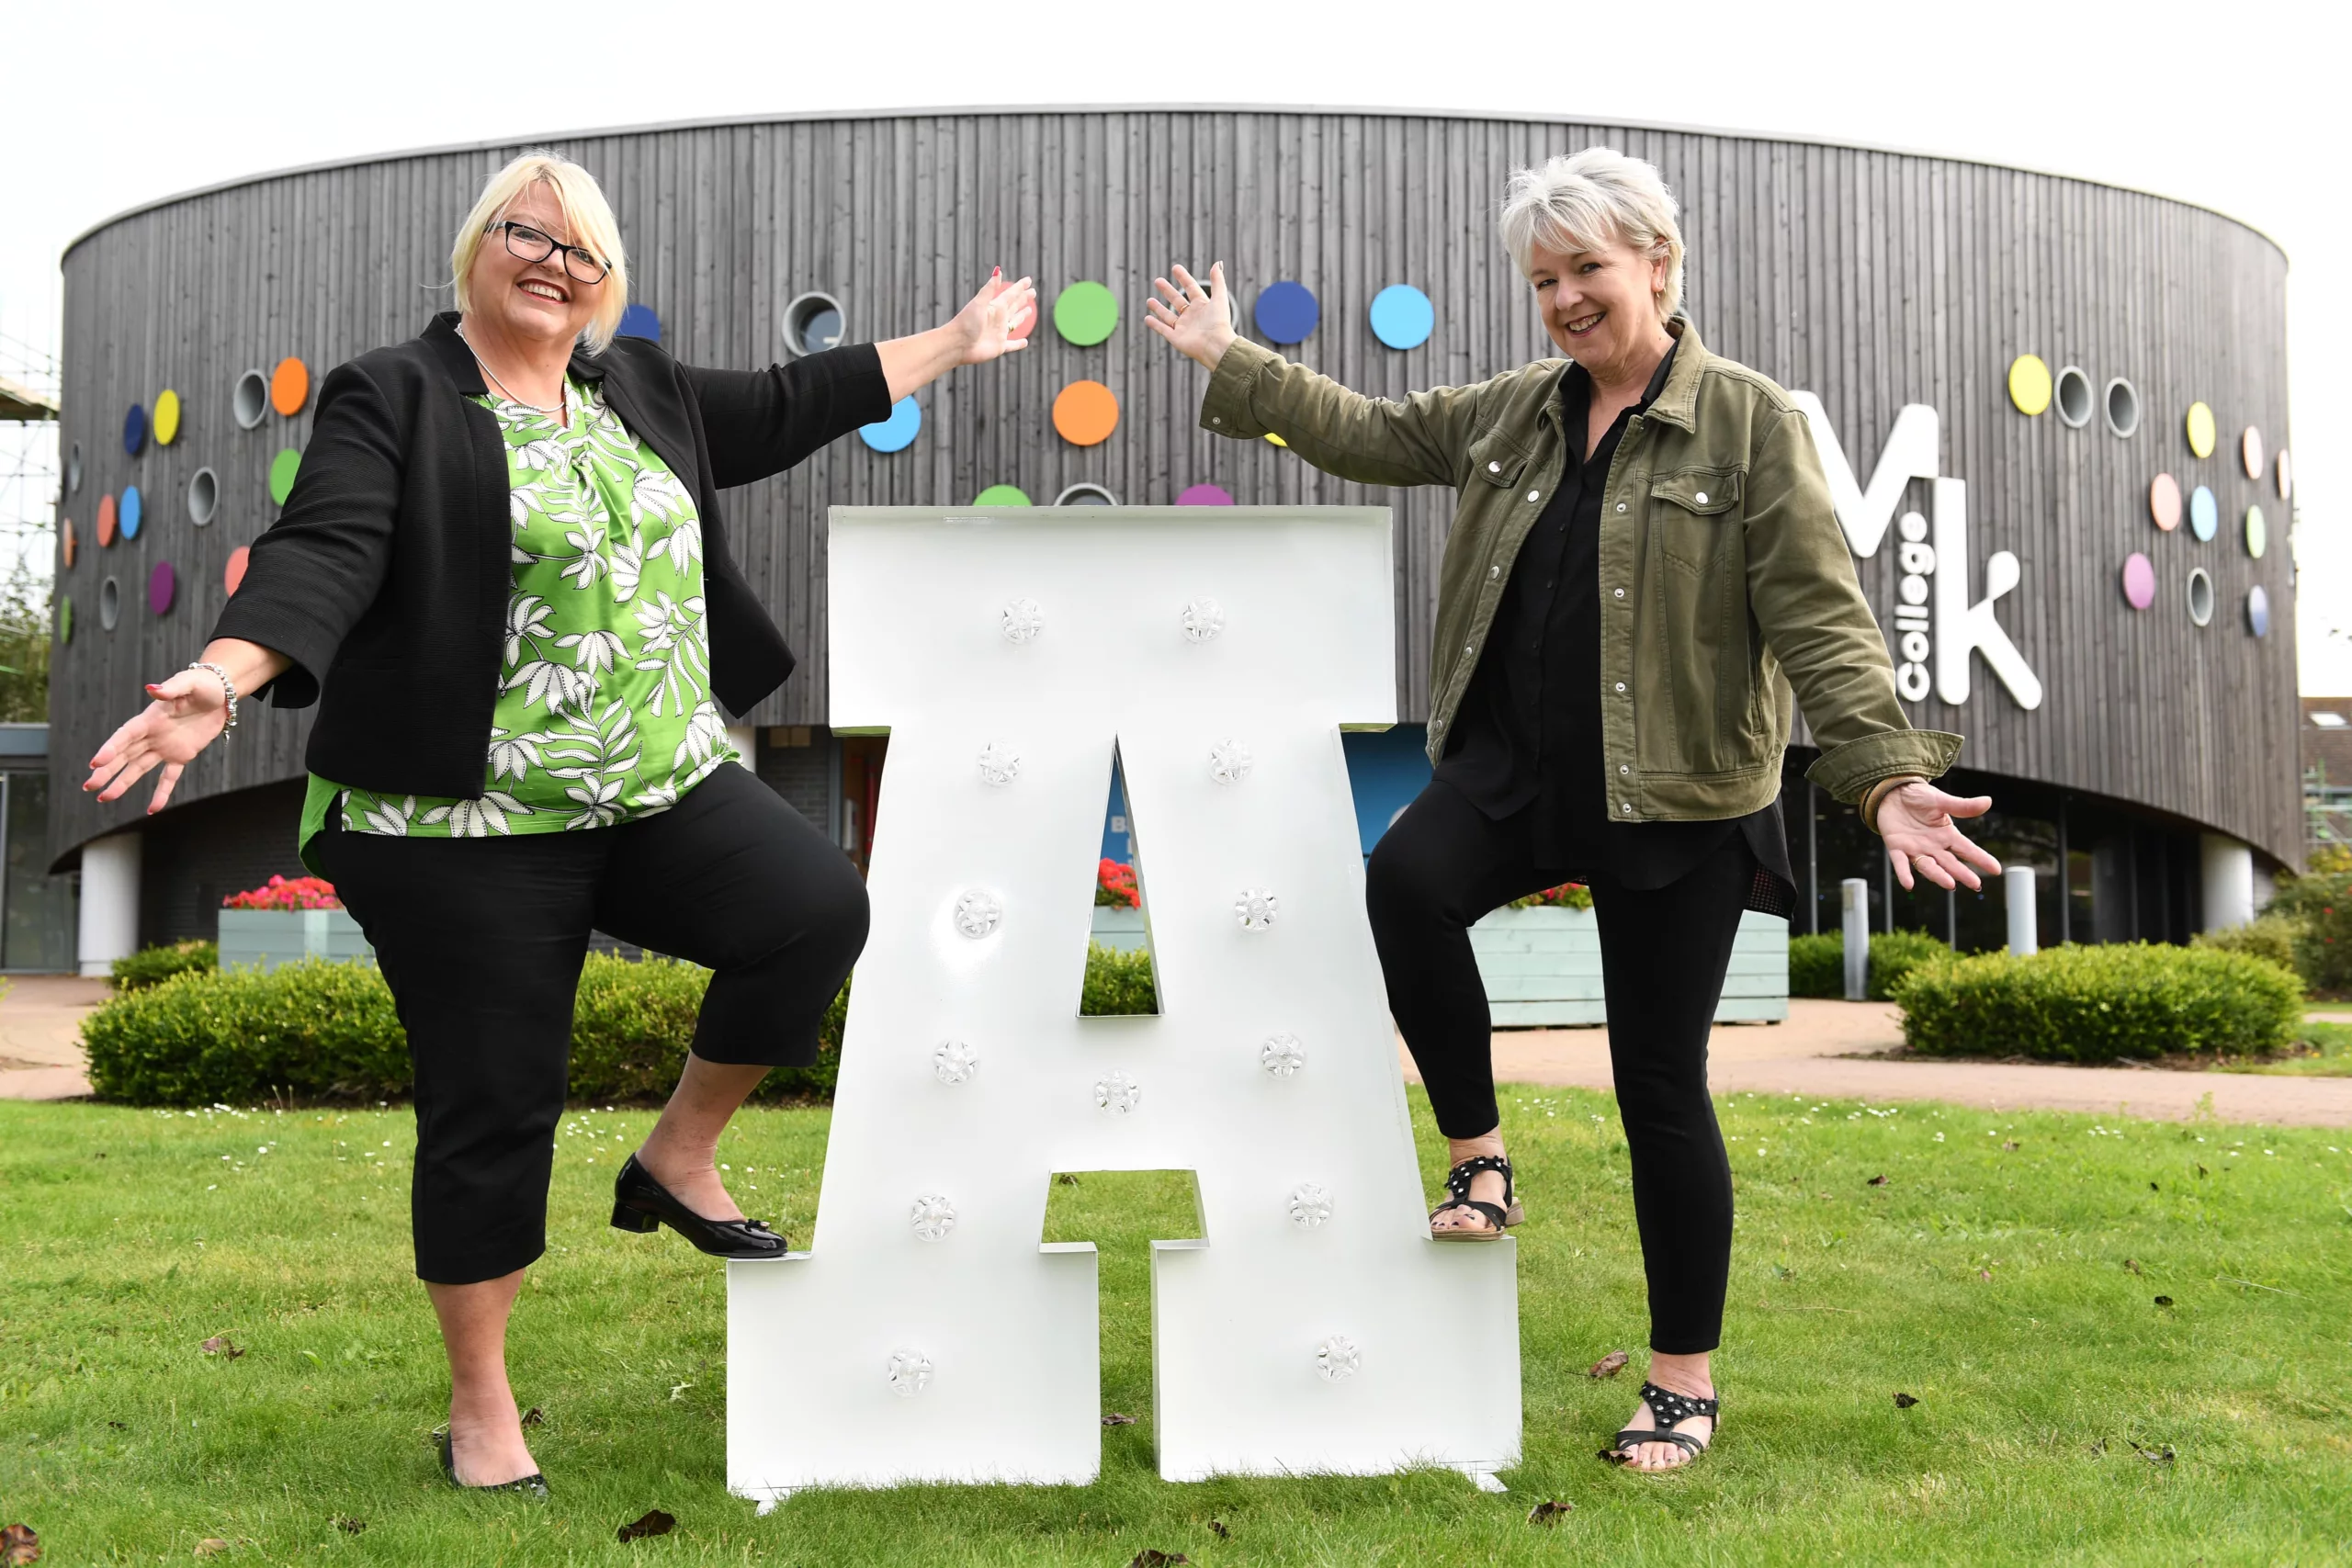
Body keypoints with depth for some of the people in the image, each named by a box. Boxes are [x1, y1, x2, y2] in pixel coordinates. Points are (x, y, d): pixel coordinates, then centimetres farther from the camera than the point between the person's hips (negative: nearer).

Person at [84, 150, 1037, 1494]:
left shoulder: (641, 390, 15)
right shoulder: (396, 398, -4)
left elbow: (788, 407, 23)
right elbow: (324, 552, -16)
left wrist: (958, 342, 28)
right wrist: (221, 679, -33)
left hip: (662, 791, 6)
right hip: (468, 826, -5)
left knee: (819, 909, -17)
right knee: (494, 1106, 0)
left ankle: (679, 1160, 7)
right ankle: (481, 1410, 19)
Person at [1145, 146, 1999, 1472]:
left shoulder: (1751, 422, -5)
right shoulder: (1513, 412, 12)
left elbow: (1819, 617, -10)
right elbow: (1371, 433, 23)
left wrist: (1887, 774, -21)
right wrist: (1231, 360, 23)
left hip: (1678, 801, -4)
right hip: (1517, 766, 4)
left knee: (1662, 1083, 0)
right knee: (1407, 881, -29)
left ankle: (1687, 1381, 17)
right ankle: (1481, 1162, -7)